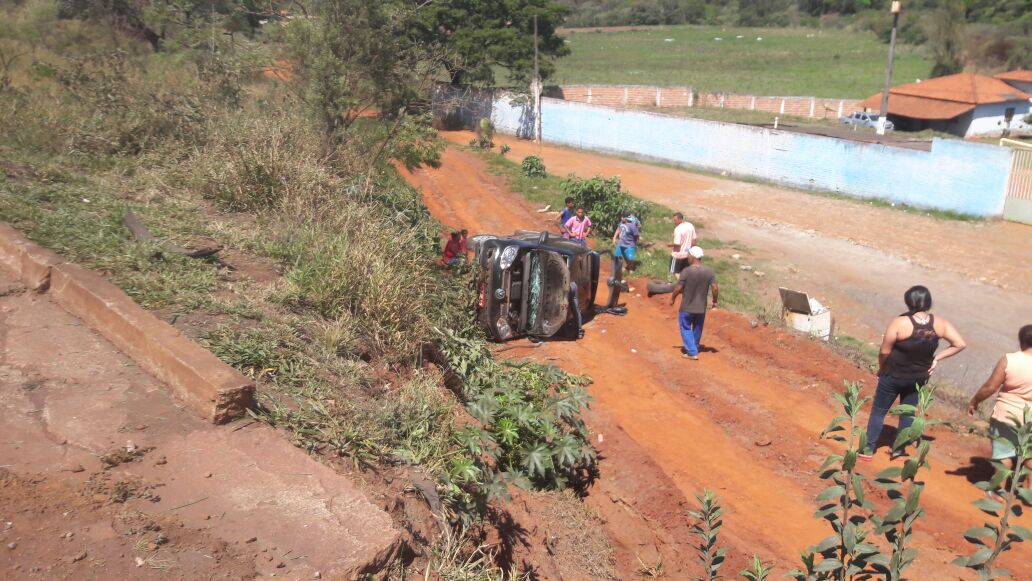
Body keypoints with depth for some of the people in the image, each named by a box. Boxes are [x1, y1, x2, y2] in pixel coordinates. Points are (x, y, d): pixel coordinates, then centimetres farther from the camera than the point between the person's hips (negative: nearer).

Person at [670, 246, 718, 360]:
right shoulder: (709, 271, -9)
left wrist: (672, 298, 2)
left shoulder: (686, 271, -20)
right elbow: (715, 288, -7)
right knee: (697, 329, 21)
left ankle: (692, 352, 6)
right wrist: (715, 301, 8)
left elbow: (678, 288, -15)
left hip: (687, 307, -4)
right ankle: (695, 349, 37)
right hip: (701, 308, 4)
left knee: (686, 328, 11)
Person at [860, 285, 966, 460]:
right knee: (908, 413, 22)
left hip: (894, 376, -3)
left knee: (878, 411, 13)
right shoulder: (939, 323, -13)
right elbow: (960, 344, -7)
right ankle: (899, 449, 31)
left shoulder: (900, 323, -24)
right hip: (919, 377, 4)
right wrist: (937, 357, 0)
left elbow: (884, 352, -17)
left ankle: (868, 449, 20)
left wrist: (881, 369, 2)